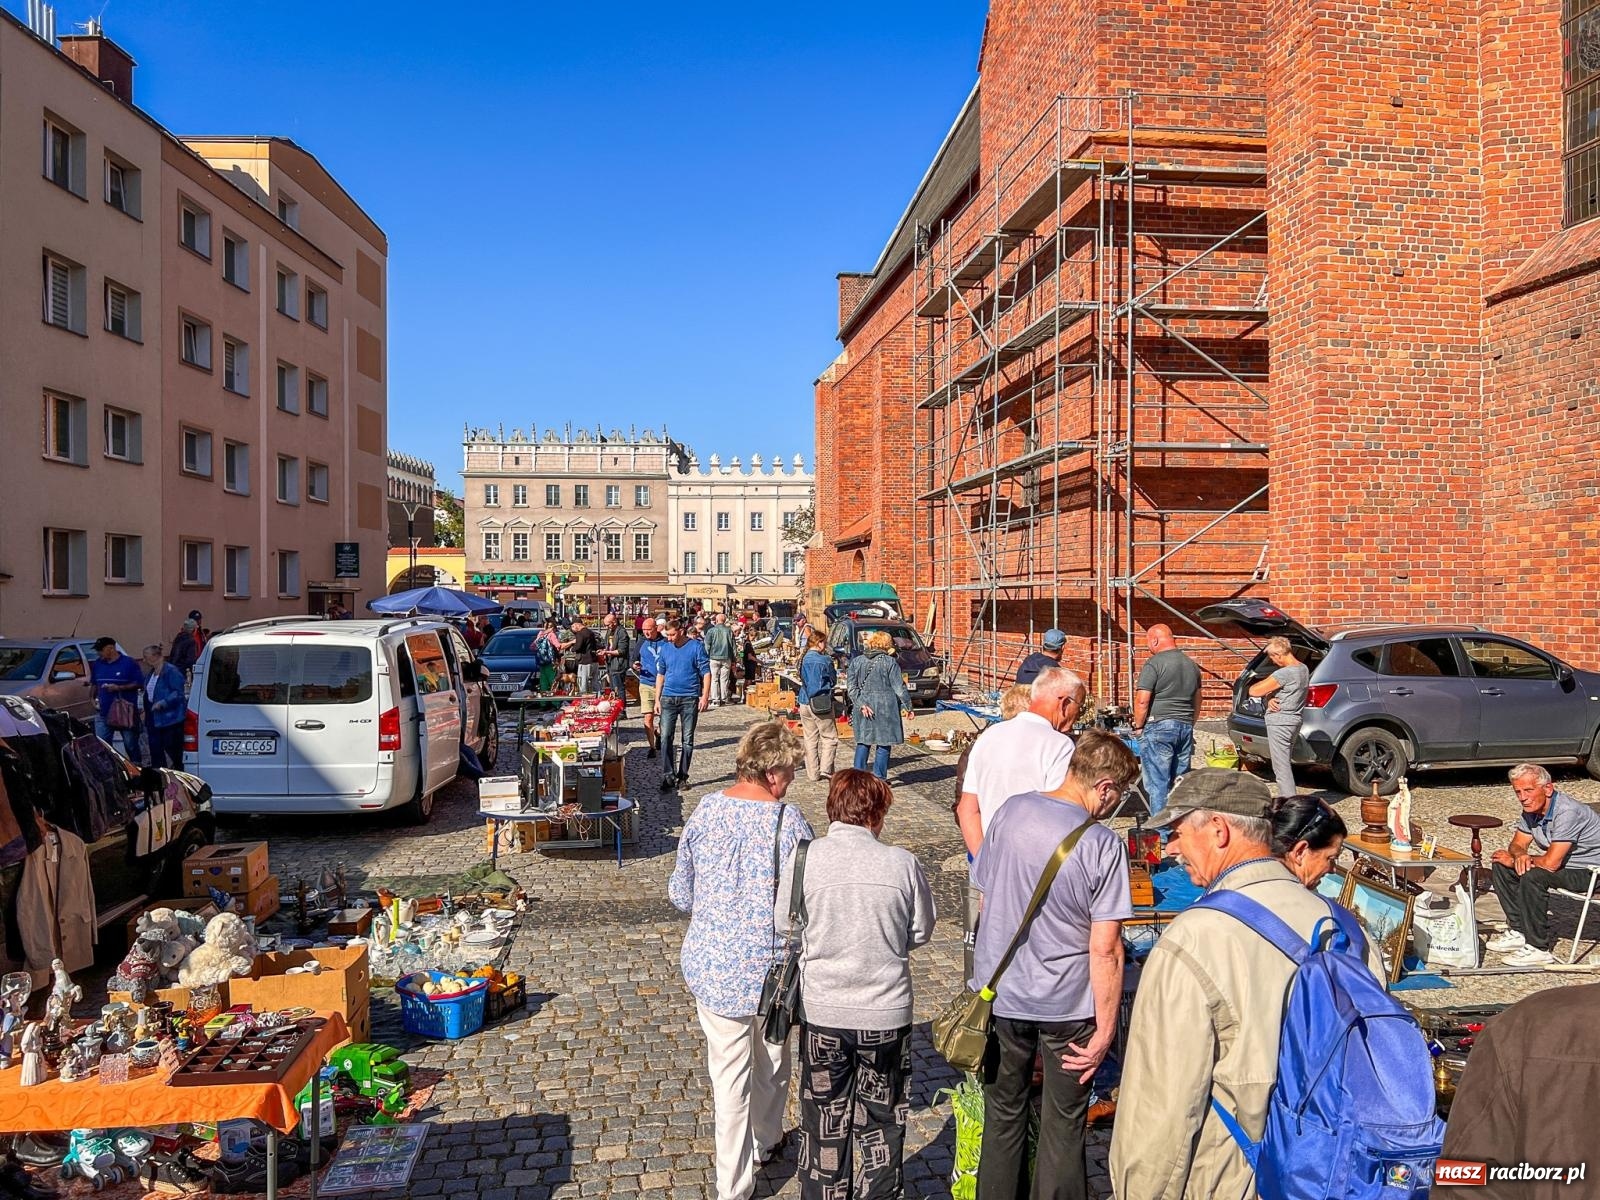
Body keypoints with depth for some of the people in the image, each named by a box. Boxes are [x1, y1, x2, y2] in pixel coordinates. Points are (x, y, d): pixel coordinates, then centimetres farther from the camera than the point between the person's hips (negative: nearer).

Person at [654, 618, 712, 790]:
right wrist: (657, 700, 8)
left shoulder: (696, 647, -3)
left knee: (688, 740, 5)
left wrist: (705, 696, -13)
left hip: (690, 698, -2)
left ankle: (682, 776, 14)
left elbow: (706, 672, -4)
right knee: (666, 738, -5)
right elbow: (661, 675, 13)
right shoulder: (664, 648, 7)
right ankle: (668, 776, -1)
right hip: (669, 697, 2)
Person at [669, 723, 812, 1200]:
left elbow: (680, 893, 3)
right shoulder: (788, 821, -19)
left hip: (711, 964, 2)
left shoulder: (705, 810, -7)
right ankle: (766, 1140, 46)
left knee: (729, 1072, 12)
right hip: (771, 964, -2)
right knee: (772, 1060, 23)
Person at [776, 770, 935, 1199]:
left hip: (822, 1008, 1)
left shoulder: (805, 858, -13)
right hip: (887, 1011, 0)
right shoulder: (902, 863, -13)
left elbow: (783, 925, -3)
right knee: (882, 1119, 19)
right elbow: (921, 931, -1)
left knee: (825, 1117, 19)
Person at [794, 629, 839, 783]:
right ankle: (826, 769, -7)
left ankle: (813, 773, 12)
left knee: (810, 739, 10)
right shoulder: (825, 660, -11)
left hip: (805, 702, 6)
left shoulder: (803, 659, 7)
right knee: (830, 737, 4)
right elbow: (833, 681, 1)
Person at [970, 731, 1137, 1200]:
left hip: (1002, 995, 4)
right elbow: (1104, 950, -18)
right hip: (1068, 1004, -3)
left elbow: (985, 899, 4)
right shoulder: (1102, 845, -19)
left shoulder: (1011, 811, -7)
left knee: (1003, 1115, 20)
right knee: (1063, 1126, 16)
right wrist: (1106, 1029, -8)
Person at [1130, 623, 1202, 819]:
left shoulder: (1154, 664, -11)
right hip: (1186, 727, 7)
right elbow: (1197, 701, 22)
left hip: (1159, 727, -7)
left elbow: (1142, 700, -15)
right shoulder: (1191, 664, 14)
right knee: (1180, 780, 13)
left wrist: (1138, 726, -3)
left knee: (1157, 782, -3)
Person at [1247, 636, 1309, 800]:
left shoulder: (1284, 674, -22)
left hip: (1280, 723, -10)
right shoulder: (1303, 669, 8)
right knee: (1285, 764, 20)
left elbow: (1254, 691, -18)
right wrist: (1270, 698, -7)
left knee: (1282, 768, -7)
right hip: (1294, 720, 10)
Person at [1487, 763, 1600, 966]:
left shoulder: (1567, 812, -29)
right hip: (1564, 864, 9)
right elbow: (1517, 844, 6)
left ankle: (1539, 947, -18)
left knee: (1532, 876, -31)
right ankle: (1520, 931, 7)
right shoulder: (1532, 809, -1)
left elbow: (1551, 863, -32)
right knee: (1500, 865, 1)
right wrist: (1520, 855, -19)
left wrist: (1513, 859, -16)